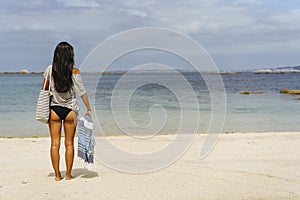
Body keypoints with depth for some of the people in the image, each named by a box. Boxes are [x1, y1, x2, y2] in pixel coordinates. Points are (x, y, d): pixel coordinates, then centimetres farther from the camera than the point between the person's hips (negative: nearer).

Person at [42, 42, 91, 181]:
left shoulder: (49, 70, -2)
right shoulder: (74, 71, -8)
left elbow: (45, 90, 4)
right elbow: (81, 92, -8)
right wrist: (88, 108, -1)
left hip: (54, 109, 1)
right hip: (70, 110, -1)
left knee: (55, 143, 6)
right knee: (69, 143, 7)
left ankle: (57, 175, 9)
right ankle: (68, 175, 11)